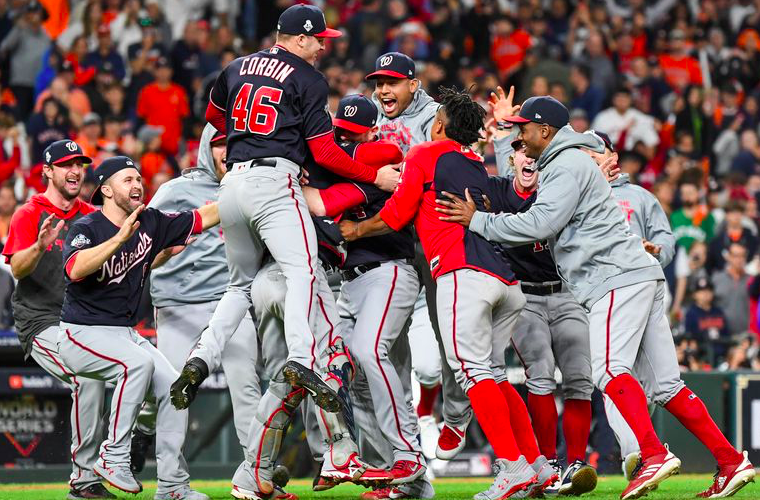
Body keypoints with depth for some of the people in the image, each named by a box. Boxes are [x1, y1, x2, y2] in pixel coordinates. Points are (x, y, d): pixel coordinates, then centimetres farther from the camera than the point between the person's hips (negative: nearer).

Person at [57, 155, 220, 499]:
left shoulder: (151, 223, 4)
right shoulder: (85, 228, -14)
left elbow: (204, 217, 9)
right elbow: (76, 269, -35)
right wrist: (120, 238, -43)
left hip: (125, 334, 7)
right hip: (82, 334, -7)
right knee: (138, 361, -32)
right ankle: (113, 457, -23)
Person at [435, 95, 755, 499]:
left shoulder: (569, 164, -4)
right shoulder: (560, 166, 28)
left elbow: (539, 225, -15)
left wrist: (478, 220, -9)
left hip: (620, 277, -10)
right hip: (636, 279, 10)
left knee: (609, 368, -24)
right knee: (666, 385, 3)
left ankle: (654, 455, -38)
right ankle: (731, 462, -2)